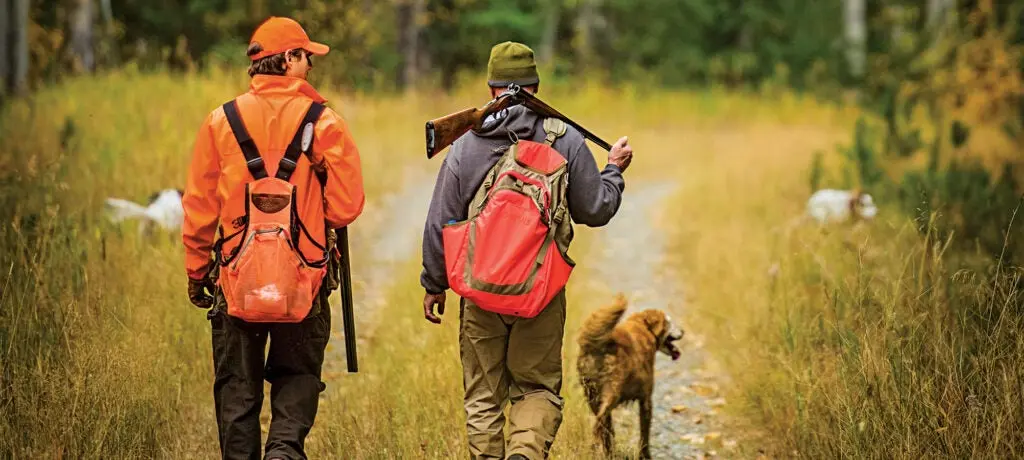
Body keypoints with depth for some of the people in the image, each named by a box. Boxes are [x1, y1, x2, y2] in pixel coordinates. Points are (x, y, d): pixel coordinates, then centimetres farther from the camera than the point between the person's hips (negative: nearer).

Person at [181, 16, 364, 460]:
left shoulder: (221, 122, -1)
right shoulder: (323, 122, -6)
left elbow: (199, 210, 2)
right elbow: (346, 207, -6)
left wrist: (196, 272, 13)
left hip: (236, 281, 1)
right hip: (304, 280, -1)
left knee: (237, 387, 11)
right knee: (297, 376, 11)